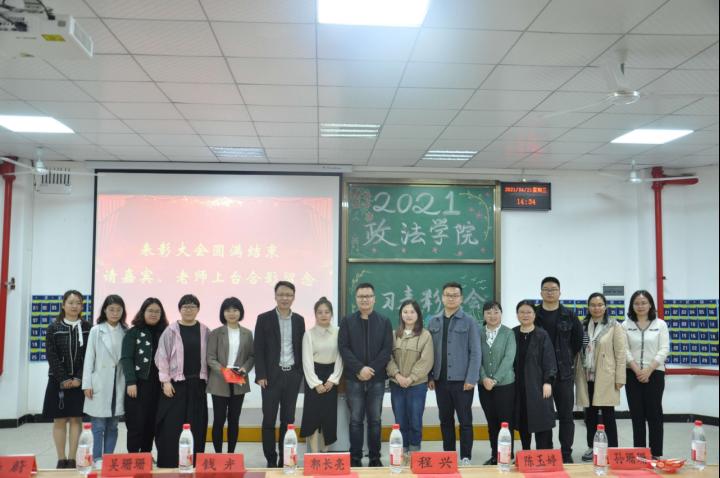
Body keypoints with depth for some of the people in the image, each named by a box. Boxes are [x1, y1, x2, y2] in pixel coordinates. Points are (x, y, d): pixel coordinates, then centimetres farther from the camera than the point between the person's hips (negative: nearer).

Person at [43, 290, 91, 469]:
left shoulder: (88, 328, 3)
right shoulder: (53, 328, 3)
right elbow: (52, 357, -4)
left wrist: (79, 378, -12)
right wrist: (63, 379, -12)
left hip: (80, 381, 0)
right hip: (59, 381, 0)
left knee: (76, 419, 1)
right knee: (59, 420, 3)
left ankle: (71, 459, 7)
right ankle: (61, 459, 11)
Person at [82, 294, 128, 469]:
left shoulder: (126, 332, 4)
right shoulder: (96, 331, 0)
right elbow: (89, 358, -1)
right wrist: (87, 384, -5)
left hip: (118, 383, 2)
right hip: (100, 383, -2)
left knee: (113, 426, 8)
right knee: (98, 425, 0)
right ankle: (97, 458, 10)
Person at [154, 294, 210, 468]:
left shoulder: (204, 331, 6)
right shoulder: (171, 330, -2)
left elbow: (207, 357, 8)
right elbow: (162, 357, -3)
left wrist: (206, 380, 2)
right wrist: (165, 381, -10)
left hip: (197, 384, 3)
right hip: (176, 383, -3)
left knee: (196, 425, 6)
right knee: (172, 425, -2)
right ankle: (169, 463, 9)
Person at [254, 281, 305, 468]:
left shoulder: (299, 320, 8)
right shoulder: (264, 319, -2)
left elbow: (301, 348, 10)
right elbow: (259, 349, -4)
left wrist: (300, 373, 3)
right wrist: (260, 375, -11)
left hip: (293, 376, 3)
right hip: (272, 375, -3)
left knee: (288, 419, 8)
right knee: (269, 419, 1)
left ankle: (285, 459, 15)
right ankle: (271, 460, 12)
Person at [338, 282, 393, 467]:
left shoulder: (384, 322, 6)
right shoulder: (347, 322, 4)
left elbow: (387, 350, -1)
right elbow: (343, 348, -4)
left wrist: (372, 369, -12)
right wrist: (359, 369, -15)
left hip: (377, 379, 1)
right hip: (354, 379, -1)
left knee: (375, 420, 7)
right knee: (356, 420, 3)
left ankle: (375, 458, 15)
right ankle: (355, 458, 11)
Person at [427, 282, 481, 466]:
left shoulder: (469, 322, -2)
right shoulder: (433, 322, 8)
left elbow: (475, 352, -6)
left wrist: (471, 378, -12)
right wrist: (429, 376, 2)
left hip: (462, 380, -3)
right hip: (440, 380, 4)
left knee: (465, 420, 3)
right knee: (445, 420, 11)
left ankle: (465, 457, 12)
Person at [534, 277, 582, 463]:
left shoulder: (569, 316, 3)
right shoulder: (533, 315, 1)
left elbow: (578, 339, 12)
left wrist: (567, 358, 10)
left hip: (564, 372, 1)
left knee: (566, 415, 5)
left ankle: (566, 454, 13)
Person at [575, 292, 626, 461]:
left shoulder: (614, 326, -3)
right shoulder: (583, 326, 10)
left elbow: (620, 354, -6)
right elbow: (578, 351, 11)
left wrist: (619, 378, -10)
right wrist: (577, 375, 6)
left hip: (605, 378, -4)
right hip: (586, 378, 4)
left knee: (608, 414, 1)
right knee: (590, 414, 11)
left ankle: (612, 450, 9)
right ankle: (592, 447, 22)